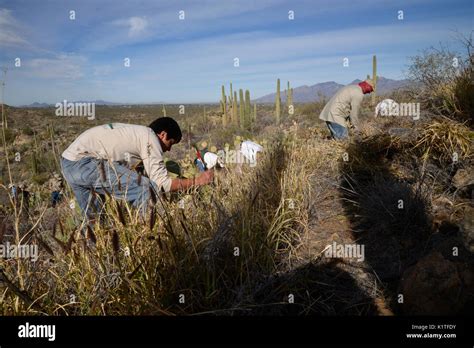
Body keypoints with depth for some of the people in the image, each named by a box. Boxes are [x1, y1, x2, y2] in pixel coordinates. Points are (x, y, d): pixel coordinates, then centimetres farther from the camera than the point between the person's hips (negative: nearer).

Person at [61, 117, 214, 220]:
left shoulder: (136, 132, 20)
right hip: (84, 163, -10)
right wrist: (196, 181, -1)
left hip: (69, 163, 10)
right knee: (146, 190, -12)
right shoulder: (150, 137, -6)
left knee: (94, 219, 23)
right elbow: (161, 183, -10)